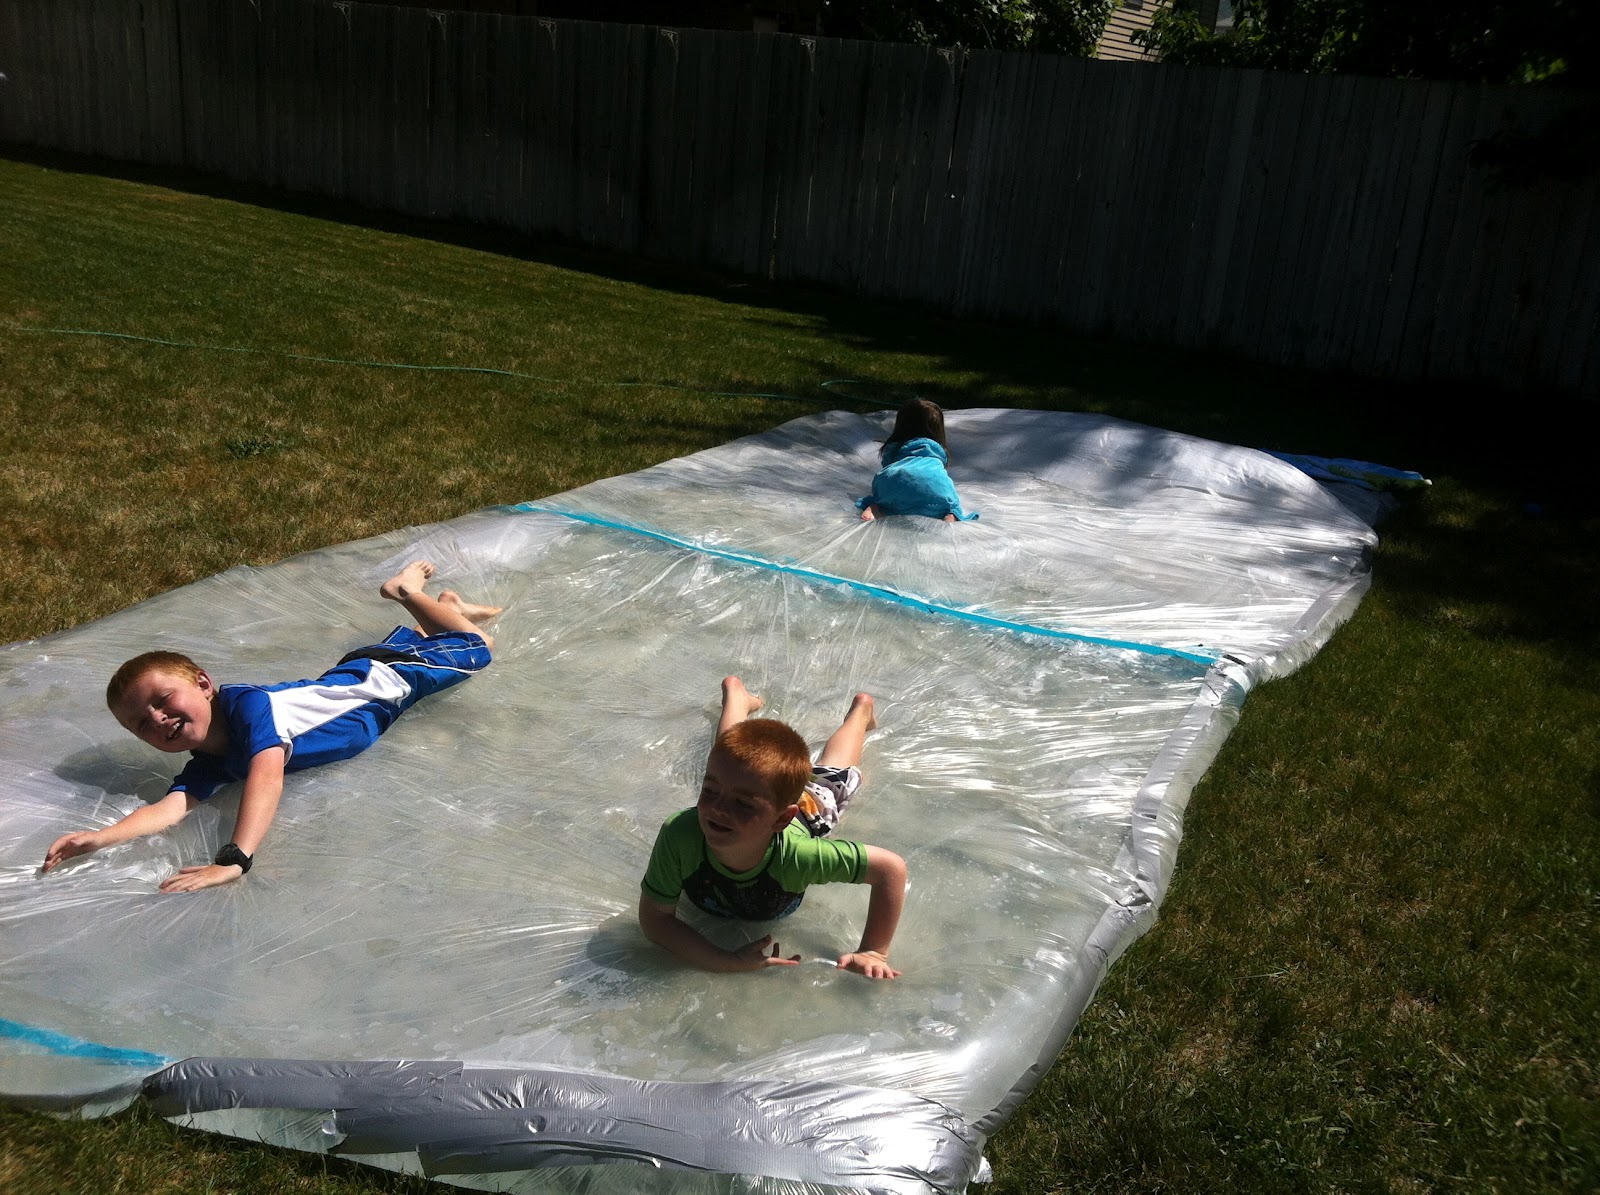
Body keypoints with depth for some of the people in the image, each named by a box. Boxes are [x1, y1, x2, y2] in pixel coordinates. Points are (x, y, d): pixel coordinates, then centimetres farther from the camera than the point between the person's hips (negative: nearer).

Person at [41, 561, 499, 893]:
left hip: (385, 676, -6)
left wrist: (233, 860, -72)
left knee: (475, 645, 16)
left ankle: (409, 591, 35)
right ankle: (445, 606, 60)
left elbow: (267, 776, -60)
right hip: (353, 674, 6)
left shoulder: (248, 703, -44)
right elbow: (169, 808, -34)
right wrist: (99, 837, -52)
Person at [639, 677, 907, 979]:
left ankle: (861, 708, 62)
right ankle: (737, 693, 64)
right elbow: (654, 918, -38)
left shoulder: (795, 854, -52)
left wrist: (873, 952, -45)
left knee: (834, 775, 34)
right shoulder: (679, 836, -49)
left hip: (810, 806, -1)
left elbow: (891, 867, -42)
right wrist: (728, 961, -50)